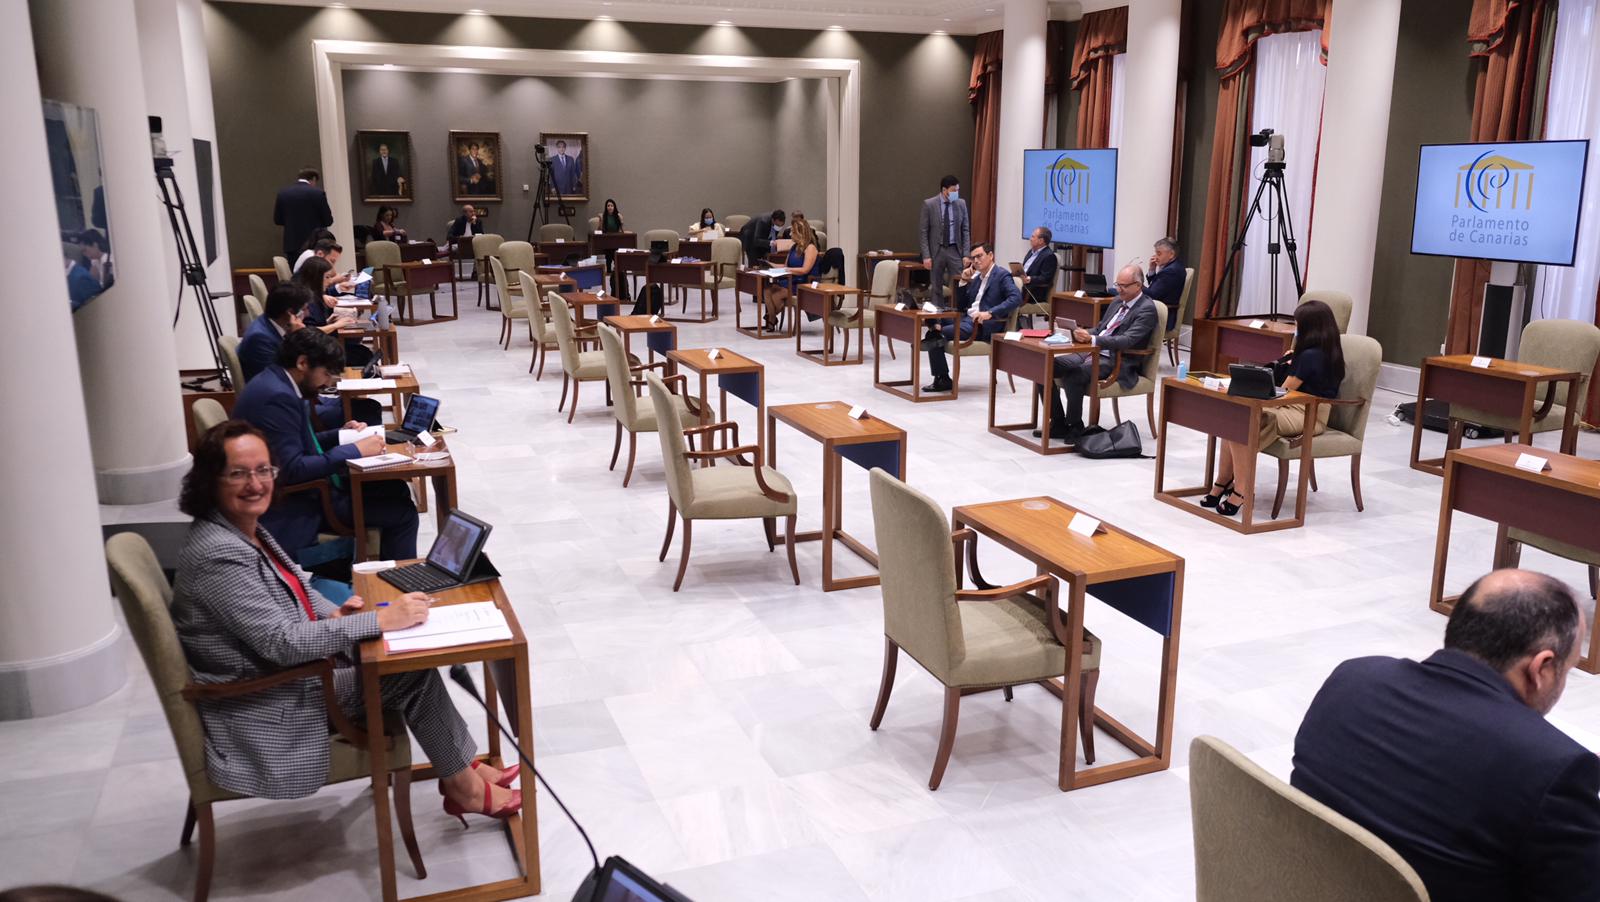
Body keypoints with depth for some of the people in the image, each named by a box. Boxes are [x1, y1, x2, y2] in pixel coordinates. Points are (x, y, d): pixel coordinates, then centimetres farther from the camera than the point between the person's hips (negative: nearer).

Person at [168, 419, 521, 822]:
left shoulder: (247, 528, 2)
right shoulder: (218, 554, -27)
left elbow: (294, 583, 19)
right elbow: (282, 643, -30)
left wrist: (333, 614, -1)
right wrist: (380, 620, -31)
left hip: (293, 664, 9)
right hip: (269, 708, -9)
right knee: (415, 673, -9)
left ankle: (464, 766, 10)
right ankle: (464, 789, 8)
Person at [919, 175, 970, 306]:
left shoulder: (961, 204, 3)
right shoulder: (929, 204, -5)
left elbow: (965, 230, 7)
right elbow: (923, 231, -4)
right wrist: (926, 256, -10)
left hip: (955, 250, 2)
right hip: (936, 251, -2)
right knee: (936, 288, 5)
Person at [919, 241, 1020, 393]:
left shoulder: (1002, 276, -2)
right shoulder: (976, 278, 21)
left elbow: (1016, 298, -19)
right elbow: (960, 306, 22)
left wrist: (990, 313, -30)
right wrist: (964, 282, 8)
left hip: (984, 325, -8)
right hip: (966, 318, 8)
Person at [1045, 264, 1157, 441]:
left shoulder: (1147, 309, -9)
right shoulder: (1118, 301, 17)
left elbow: (1127, 340, -21)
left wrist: (1092, 339, -31)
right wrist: (1084, 334, 1)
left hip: (1116, 362, -8)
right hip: (1093, 352, 8)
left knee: (1072, 375, -33)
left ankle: (1075, 426, -12)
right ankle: (1058, 424, -3)